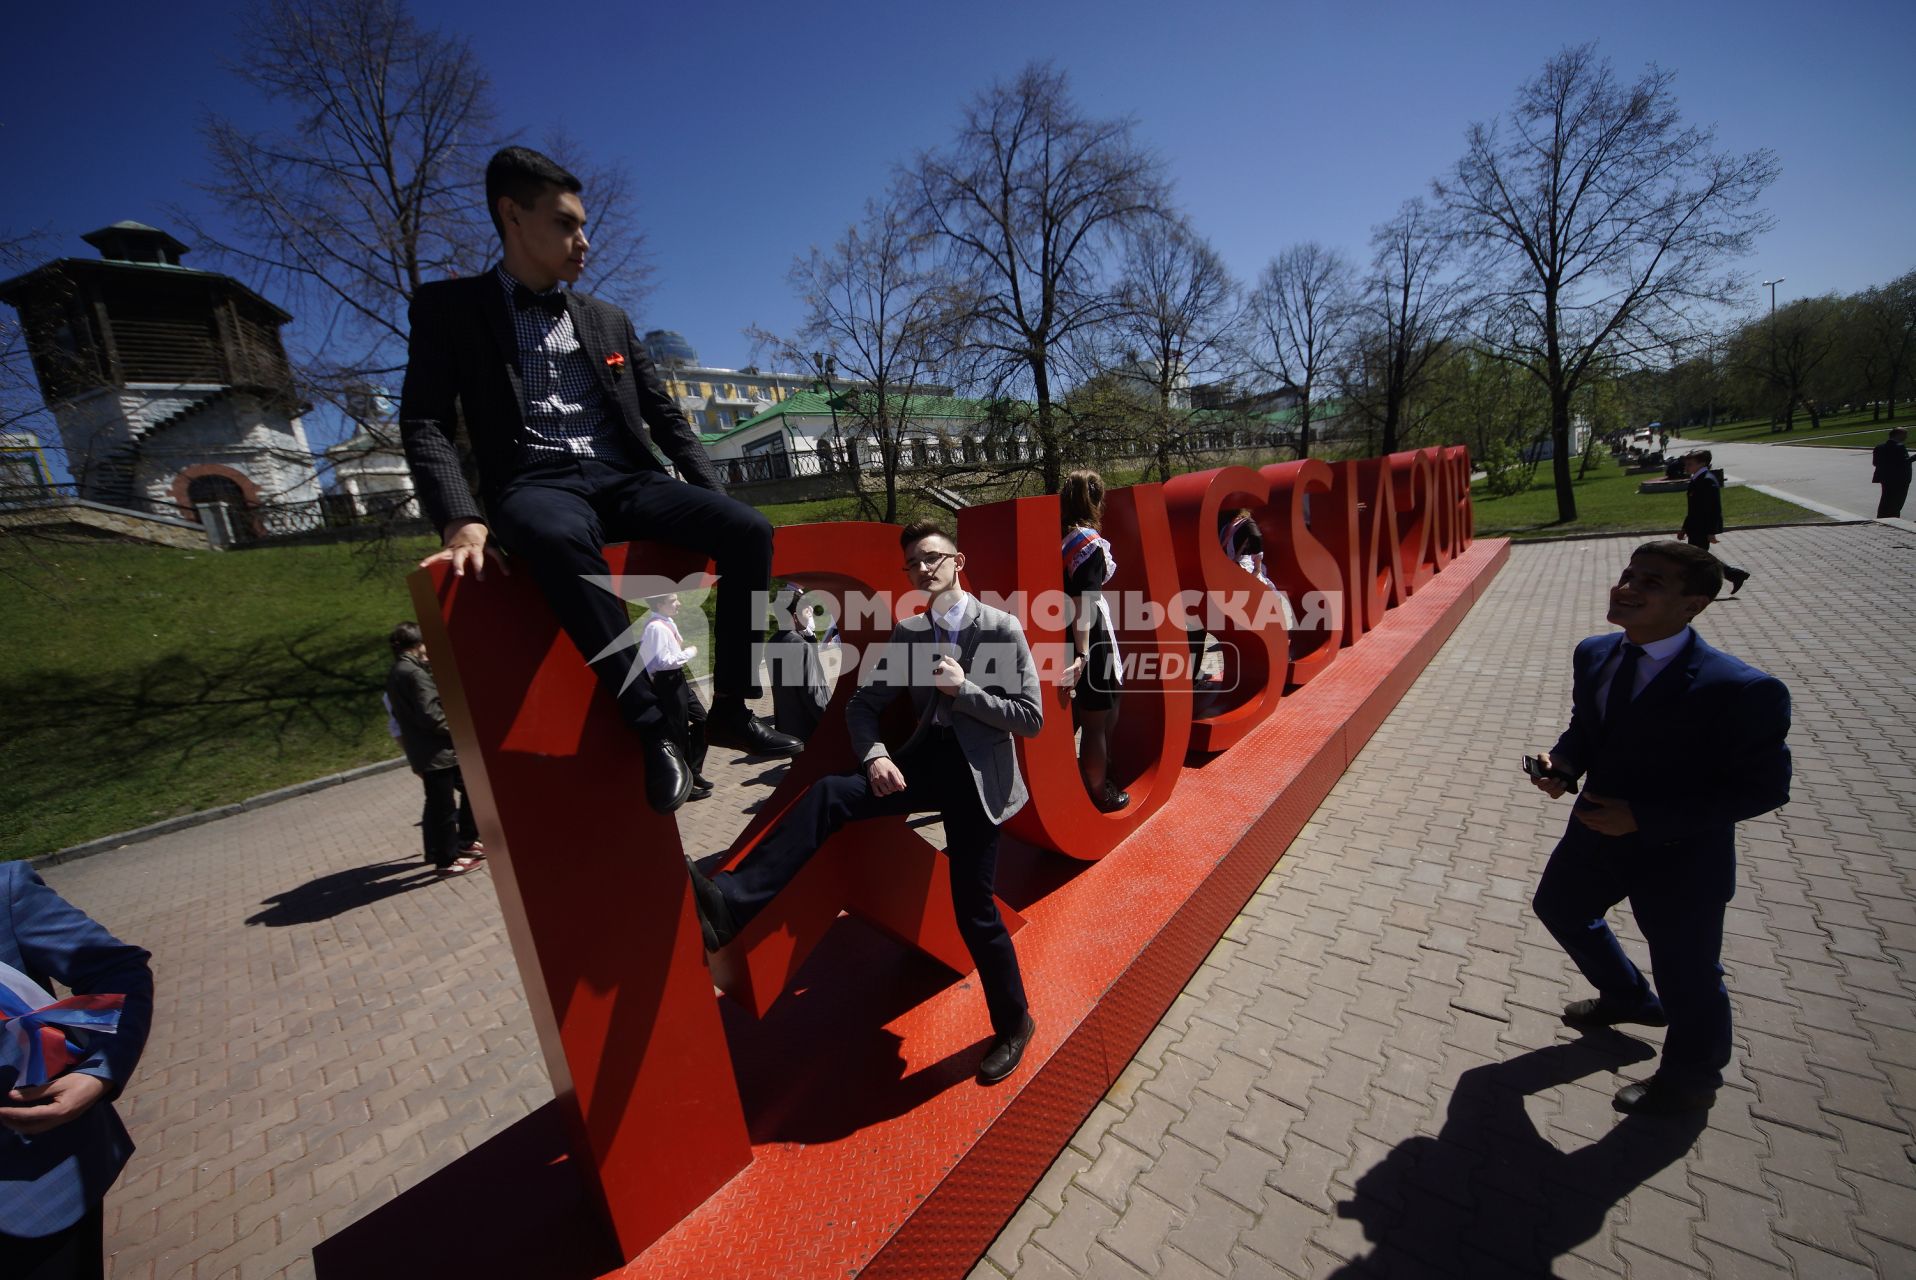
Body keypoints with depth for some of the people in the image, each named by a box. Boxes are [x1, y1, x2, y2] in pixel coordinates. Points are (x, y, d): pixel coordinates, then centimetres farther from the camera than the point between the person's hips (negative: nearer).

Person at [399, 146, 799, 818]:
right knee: (560, 538, -41)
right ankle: (652, 727, -30)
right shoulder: (448, 306, 8)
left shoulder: (609, 319, 20)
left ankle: (730, 710, -11)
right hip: (538, 485, -4)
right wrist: (463, 520, -20)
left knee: (749, 530, -21)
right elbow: (425, 423, -1)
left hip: (627, 478, 4)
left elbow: (664, 414, 18)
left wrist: (713, 492, 3)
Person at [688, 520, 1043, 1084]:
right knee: (829, 793, -21)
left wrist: (963, 689, -18)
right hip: (925, 759, 4)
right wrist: (875, 754, -13)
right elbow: (863, 704, 7)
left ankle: (1013, 1022, 27)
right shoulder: (907, 632, 7)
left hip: (978, 775, -4)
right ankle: (728, 903, -26)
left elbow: (1031, 719, -7)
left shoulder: (1003, 629, -6)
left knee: (974, 909, 0)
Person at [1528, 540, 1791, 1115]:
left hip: (1680, 858, -6)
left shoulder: (1742, 691, -27)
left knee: (1686, 976, 15)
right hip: (1599, 831, 7)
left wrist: (1644, 818, -26)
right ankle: (1630, 998, 56)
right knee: (1559, 908, 27)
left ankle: (1691, 1078, 46)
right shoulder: (1594, 655, -7)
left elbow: (1764, 787, -20)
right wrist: (1563, 763, -15)